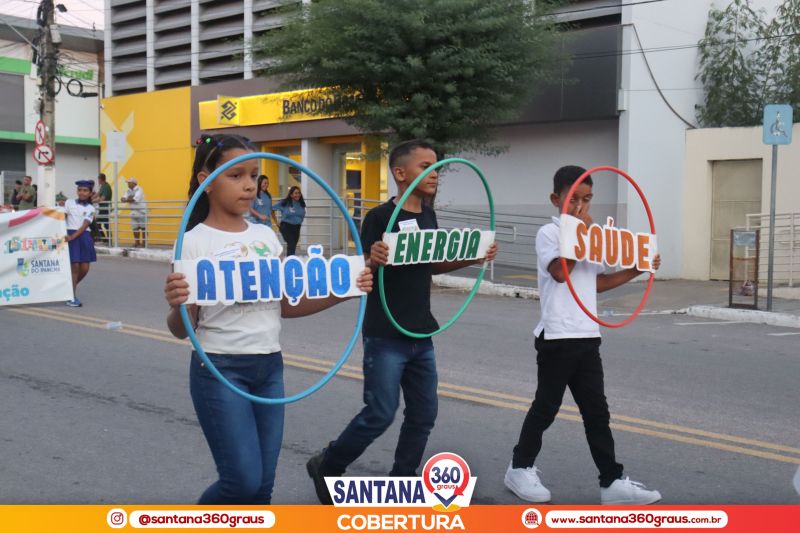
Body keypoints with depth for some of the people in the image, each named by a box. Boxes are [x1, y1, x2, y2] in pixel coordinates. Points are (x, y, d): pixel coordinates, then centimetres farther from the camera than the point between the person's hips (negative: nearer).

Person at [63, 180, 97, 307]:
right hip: (70, 235, -2)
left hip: (84, 236, 2)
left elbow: (84, 226, -9)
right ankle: (72, 297, 3)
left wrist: (72, 237, -21)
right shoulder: (69, 203, 5)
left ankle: (70, 288, 26)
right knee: (75, 266, -7)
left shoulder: (90, 208, 3)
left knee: (84, 268, 1)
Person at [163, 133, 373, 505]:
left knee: (262, 486, 8)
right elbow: (182, 330, -10)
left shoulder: (266, 236, 7)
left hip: (269, 367, 6)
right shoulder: (194, 242, -10)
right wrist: (177, 306, -33)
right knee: (243, 481, -8)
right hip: (220, 369, -5)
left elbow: (285, 306, 12)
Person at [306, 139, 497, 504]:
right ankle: (327, 466, 18)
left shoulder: (429, 217, 8)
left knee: (423, 414, 10)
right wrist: (374, 259, -36)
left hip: (421, 336, 8)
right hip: (385, 336, -7)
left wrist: (473, 258, 8)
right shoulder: (380, 217, -14)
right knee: (380, 414, -4)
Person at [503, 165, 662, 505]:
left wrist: (637, 269, 14)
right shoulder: (549, 233, -7)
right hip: (557, 337, -7)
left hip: (587, 336, 7)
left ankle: (612, 482, 10)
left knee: (596, 411, 7)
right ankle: (520, 469, 21)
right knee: (546, 407, 4)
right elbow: (559, 271, -22)